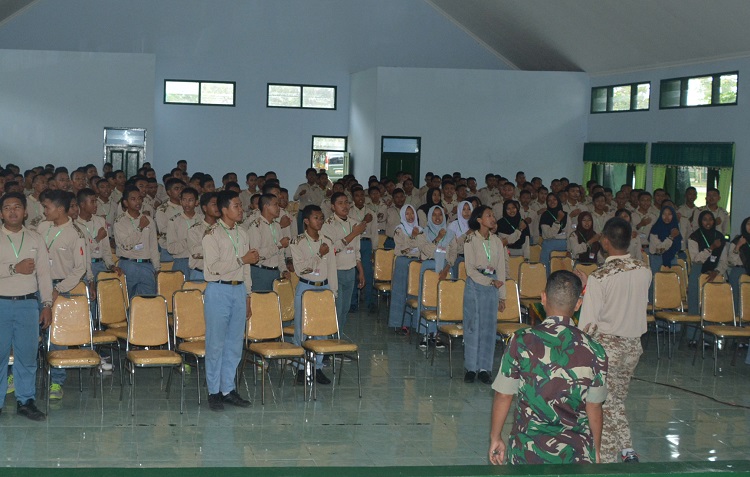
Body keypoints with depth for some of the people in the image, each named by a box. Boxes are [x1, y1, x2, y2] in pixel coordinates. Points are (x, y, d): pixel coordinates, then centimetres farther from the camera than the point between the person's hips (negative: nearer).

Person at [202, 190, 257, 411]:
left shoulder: (242, 233, 12)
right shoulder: (212, 235, -8)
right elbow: (214, 267, -18)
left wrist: (247, 297, 16)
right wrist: (242, 259, -15)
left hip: (239, 289, 6)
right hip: (218, 291, -6)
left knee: (235, 343, 9)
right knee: (215, 344, 0)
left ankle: (228, 389, 18)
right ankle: (214, 392, 9)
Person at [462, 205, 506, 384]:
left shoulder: (497, 241, 10)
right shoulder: (470, 240, -2)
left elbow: (501, 269, 11)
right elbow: (470, 269, -7)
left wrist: (502, 296, 7)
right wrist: (491, 282, -14)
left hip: (492, 288, 3)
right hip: (474, 284, -3)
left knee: (489, 326, 3)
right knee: (472, 326, 0)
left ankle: (485, 368, 9)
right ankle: (471, 368, 6)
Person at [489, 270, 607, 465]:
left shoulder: (521, 342, -8)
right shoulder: (593, 351, -5)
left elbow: (503, 397, -2)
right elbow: (594, 407, 3)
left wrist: (495, 438, 12)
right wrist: (596, 449, 18)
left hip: (527, 451, -1)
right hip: (576, 454, 1)